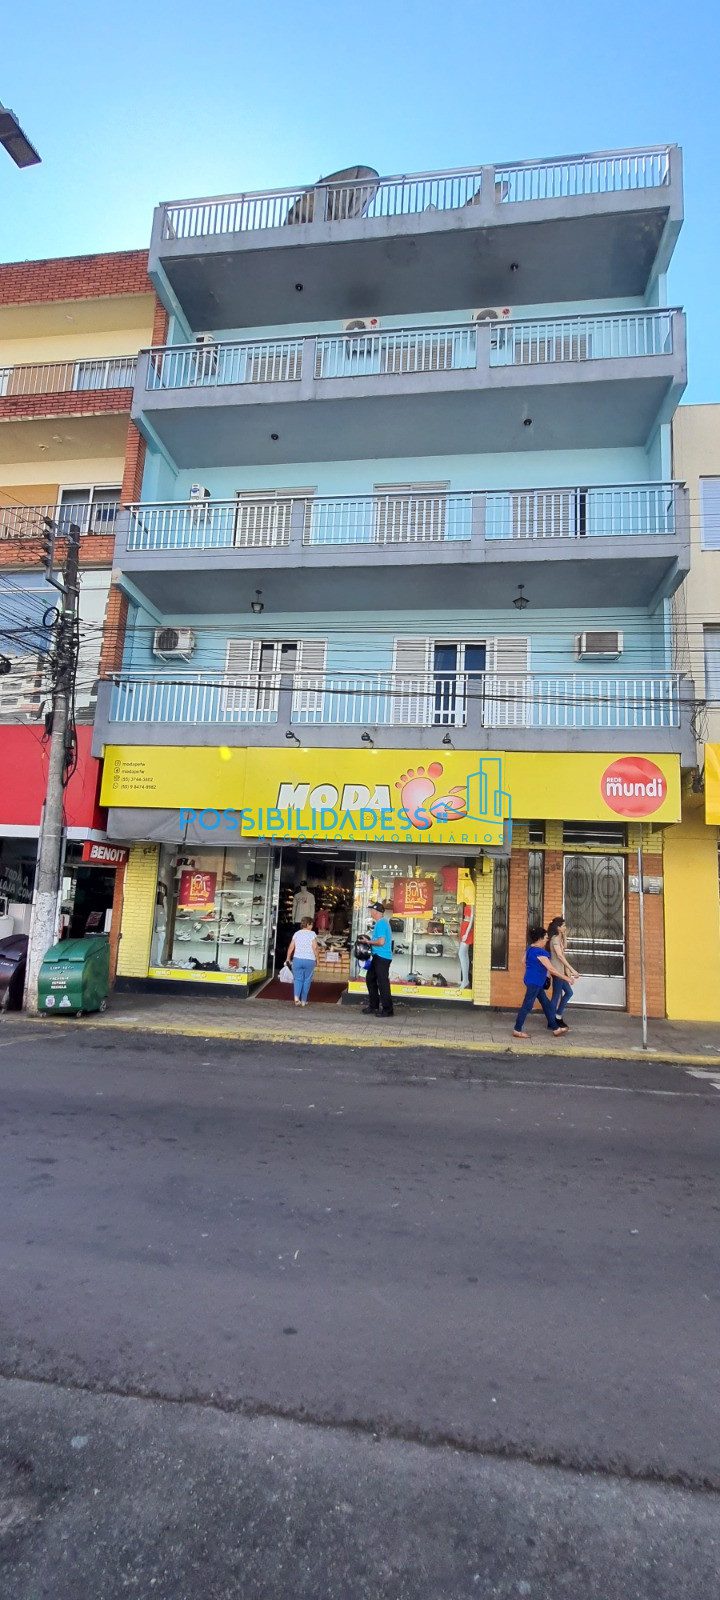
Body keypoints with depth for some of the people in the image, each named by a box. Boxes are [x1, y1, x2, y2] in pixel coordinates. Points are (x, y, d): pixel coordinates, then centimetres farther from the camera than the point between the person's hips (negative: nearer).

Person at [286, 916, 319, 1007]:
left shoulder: (296, 933, 6)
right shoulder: (312, 934, -3)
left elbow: (291, 947, 3)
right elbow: (314, 947, -10)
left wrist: (288, 959, 13)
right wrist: (316, 958, 1)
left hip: (297, 959, 2)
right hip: (309, 960, -2)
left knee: (298, 979, 10)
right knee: (307, 980, 10)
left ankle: (296, 996, -13)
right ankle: (303, 1000, 14)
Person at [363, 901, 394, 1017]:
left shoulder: (380, 923, -17)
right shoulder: (382, 922, 15)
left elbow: (381, 941, -24)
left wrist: (368, 942, -11)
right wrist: (370, 940, 8)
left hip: (382, 957, -11)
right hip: (378, 956, 11)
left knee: (383, 983, -6)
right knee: (370, 979, 18)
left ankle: (387, 1010, 1)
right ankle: (374, 1006, 26)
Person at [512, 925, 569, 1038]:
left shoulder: (530, 948, 7)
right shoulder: (540, 952, -22)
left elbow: (524, 961, 19)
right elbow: (551, 969, -22)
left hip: (536, 982, 10)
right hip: (534, 982, -10)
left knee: (546, 1004, 15)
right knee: (527, 1006, -3)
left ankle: (555, 1028, 23)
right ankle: (517, 1030, 4)